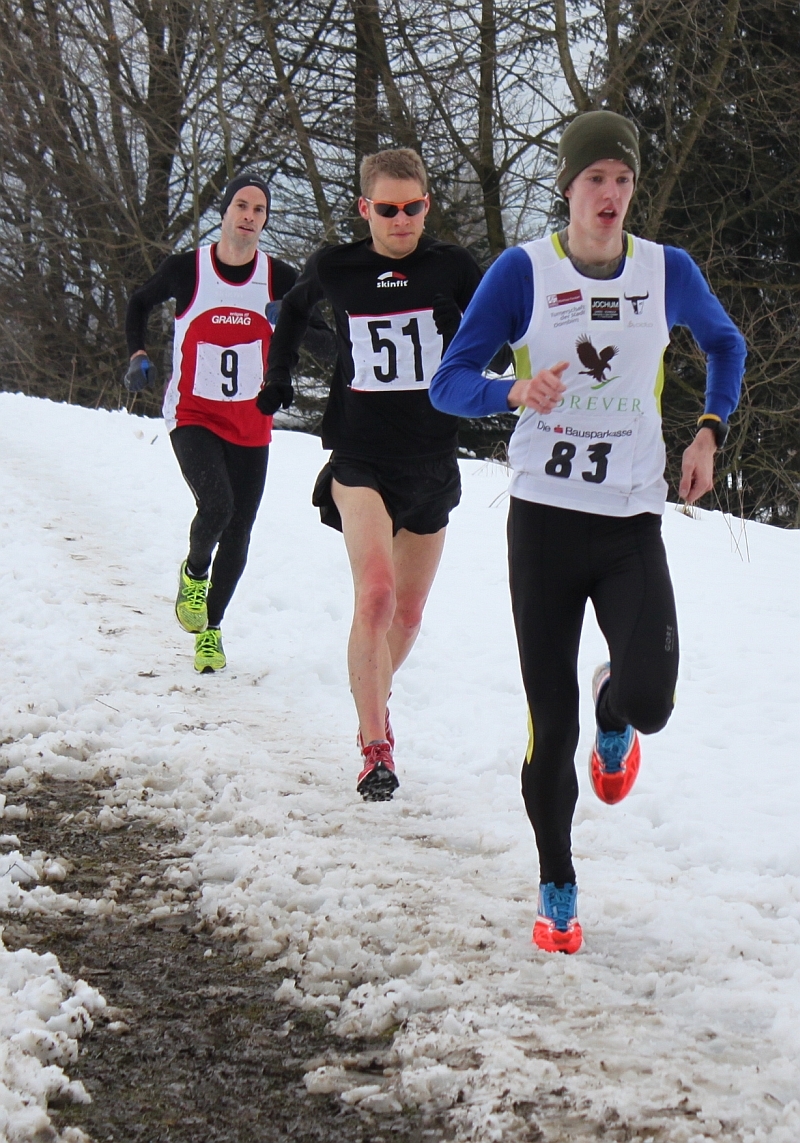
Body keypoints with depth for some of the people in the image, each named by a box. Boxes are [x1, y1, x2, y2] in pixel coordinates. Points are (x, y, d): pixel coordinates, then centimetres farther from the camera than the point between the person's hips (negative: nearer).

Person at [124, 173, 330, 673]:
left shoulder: (280, 278, -4)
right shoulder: (186, 269, -7)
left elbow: (328, 342, -2)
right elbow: (140, 303, 13)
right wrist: (138, 355, 0)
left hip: (251, 425, 3)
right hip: (193, 417, -3)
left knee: (238, 533, 7)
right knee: (217, 505, -26)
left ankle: (211, 629, 28)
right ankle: (194, 573, 8)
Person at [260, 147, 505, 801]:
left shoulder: (452, 268, -3)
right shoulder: (335, 268, 0)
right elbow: (294, 309, 22)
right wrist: (279, 377, 18)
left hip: (431, 462, 2)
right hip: (360, 459, -2)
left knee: (409, 612, 13)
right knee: (376, 593, -21)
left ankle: (376, 704, 40)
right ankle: (375, 747, -16)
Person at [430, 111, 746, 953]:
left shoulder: (667, 270, 1)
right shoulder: (523, 272, -5)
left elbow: (725, 345, 21)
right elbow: (448, 386, -6)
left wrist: (708, 434, 8)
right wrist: (516, 393, -26)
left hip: (633, 526, 1)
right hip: (544, 519, -1)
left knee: (650, 701, -18)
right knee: (551, 725, 1)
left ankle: (615, 713, 21)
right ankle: (555, 888, 21)